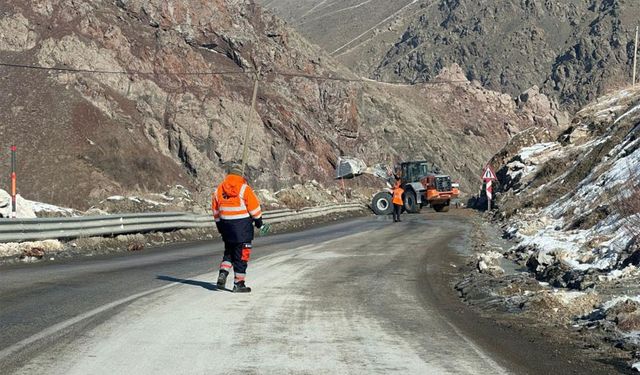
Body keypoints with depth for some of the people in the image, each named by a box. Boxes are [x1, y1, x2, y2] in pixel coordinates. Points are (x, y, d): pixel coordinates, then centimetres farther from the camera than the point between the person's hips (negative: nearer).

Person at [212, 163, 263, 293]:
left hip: (226, 226, 5)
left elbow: (216, 211, 11)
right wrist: (258, 220, 7)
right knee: (242, 255, 2)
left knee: (229, 252, 21)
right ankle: (238, 283, 4)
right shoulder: (244, 188, -12)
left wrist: (220, 226, 22)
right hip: (243, 226, -5)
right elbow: (254, 207, -8)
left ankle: (223, 274, 2)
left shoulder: (219, 190, 5)